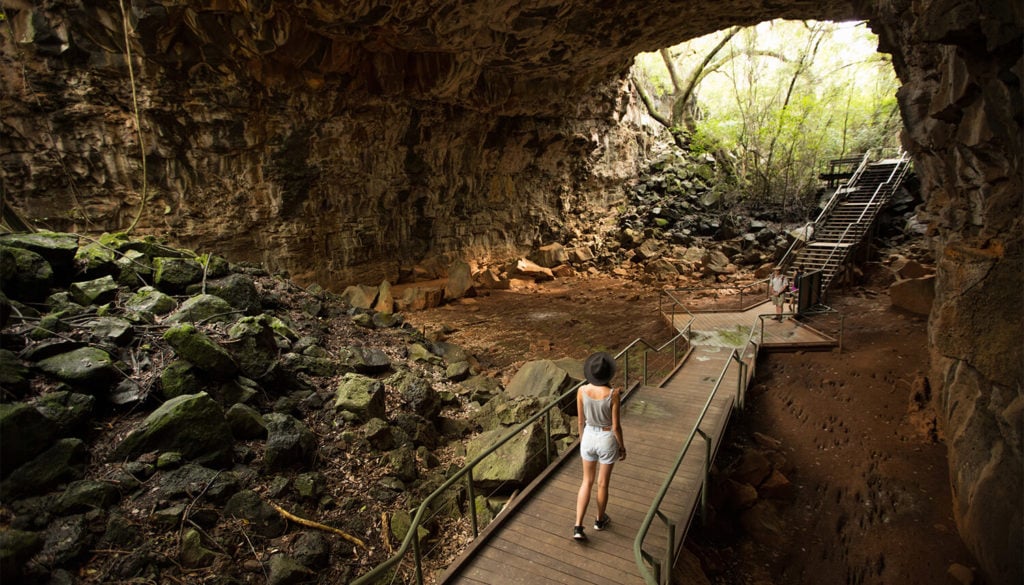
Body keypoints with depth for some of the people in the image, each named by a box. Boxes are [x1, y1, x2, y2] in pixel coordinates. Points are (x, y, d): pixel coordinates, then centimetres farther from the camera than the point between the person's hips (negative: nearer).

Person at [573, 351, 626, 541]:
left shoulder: (582, 390, -17)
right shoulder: (613, 394, -26)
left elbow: (581, 420, -4)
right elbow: (616, 426, -17)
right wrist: (622, 447, 0)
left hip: (589, 437, 2)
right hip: (607, 440, -2)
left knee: (587, 482, 19)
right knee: (602, 483, 20)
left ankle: (578, 526, 13)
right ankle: (600, 520, 43)